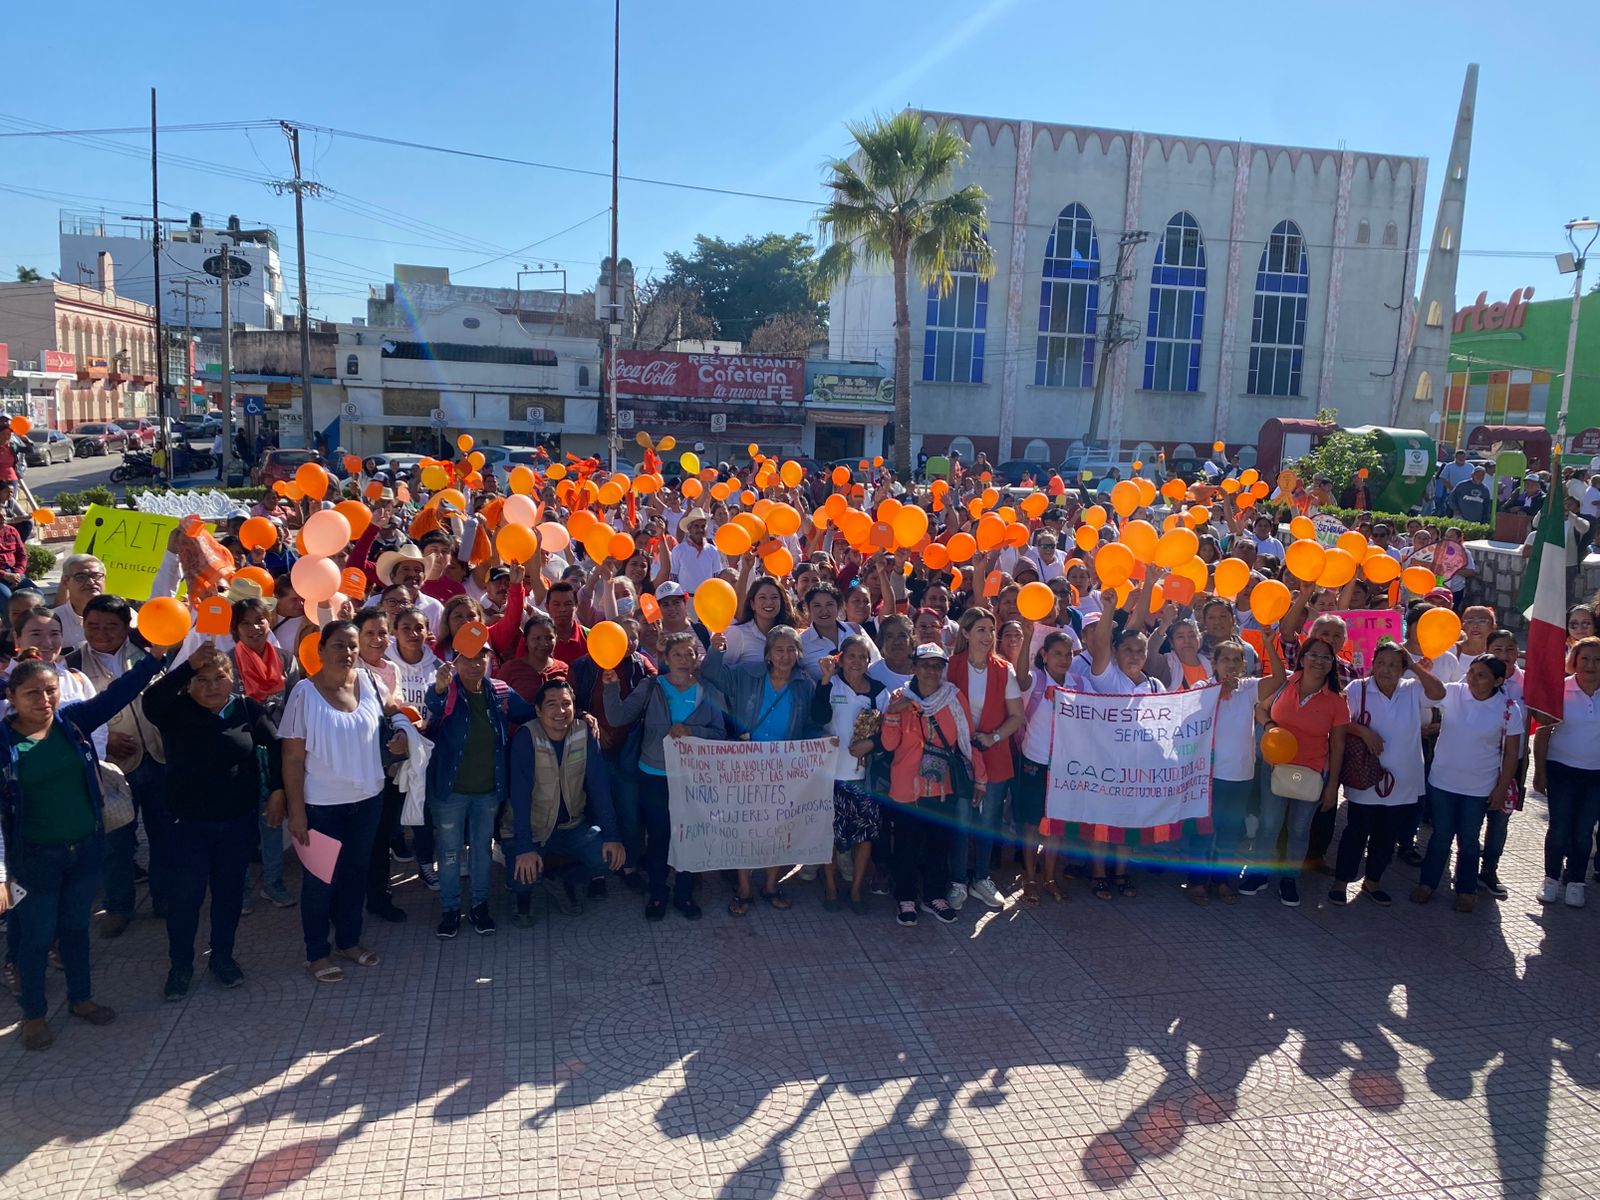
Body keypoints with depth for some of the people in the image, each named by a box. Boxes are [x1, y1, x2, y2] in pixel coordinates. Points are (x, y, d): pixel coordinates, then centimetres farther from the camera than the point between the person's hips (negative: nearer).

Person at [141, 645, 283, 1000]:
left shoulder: (248, 710, -5)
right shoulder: (179, 712, -9)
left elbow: (275, 745, 4)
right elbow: (150, 701, -29)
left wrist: (277, 788, -2)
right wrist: (188, 665, -36)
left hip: (239, 820, 2)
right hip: (190, 822, -1)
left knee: (230, 890, 13)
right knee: (185, 893, 4)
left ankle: (222, 956, 31)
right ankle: (180, 964, 22)